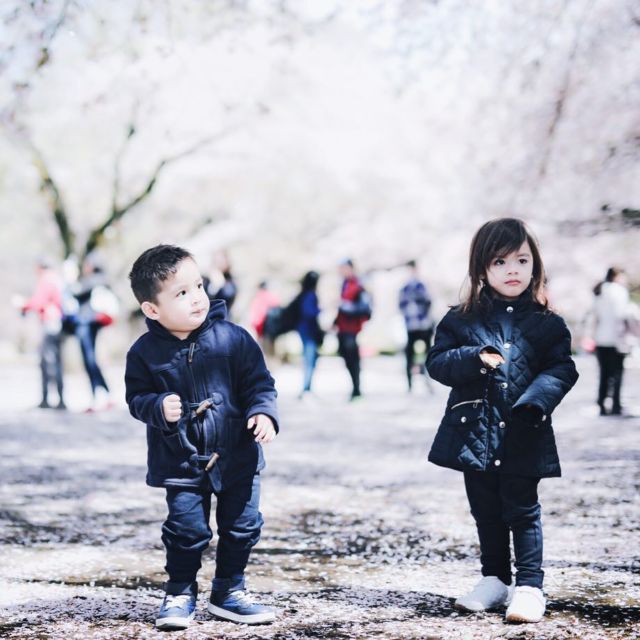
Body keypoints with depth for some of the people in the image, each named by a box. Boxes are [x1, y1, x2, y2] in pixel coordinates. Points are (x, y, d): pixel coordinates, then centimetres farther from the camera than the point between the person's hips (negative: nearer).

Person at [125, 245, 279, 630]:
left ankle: (229, 591, 27)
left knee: (242, 526, 9)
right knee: (186, 530, -1)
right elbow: (136, 397, -2)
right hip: (181, 463, -1)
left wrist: (263, 412, -19)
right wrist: (159, 407, -21)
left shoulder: (233, 338, -8)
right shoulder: (146, 352, -8)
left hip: (237, 458, 2)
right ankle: (180, 595, 20)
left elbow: (259, 382, -2)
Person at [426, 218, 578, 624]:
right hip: (475, 433, 2)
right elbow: (437, 362, -1)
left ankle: (529, 586, 8)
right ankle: (495, 580, 26)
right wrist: (474, 359, -20)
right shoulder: (462, 320, 2)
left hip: (523, 437, -2)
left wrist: (537, 399, -18)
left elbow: (563, 369, 0)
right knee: (487, 512, 13)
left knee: (523, 511, 2)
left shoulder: (547, 324, 1)